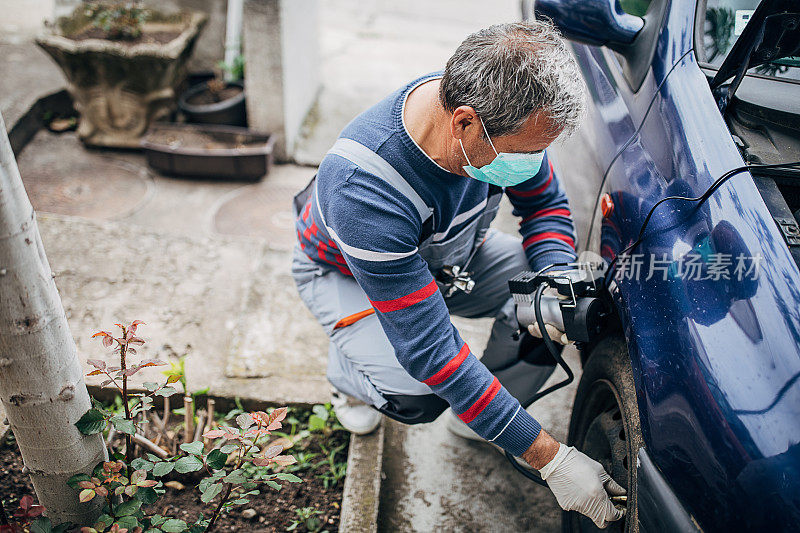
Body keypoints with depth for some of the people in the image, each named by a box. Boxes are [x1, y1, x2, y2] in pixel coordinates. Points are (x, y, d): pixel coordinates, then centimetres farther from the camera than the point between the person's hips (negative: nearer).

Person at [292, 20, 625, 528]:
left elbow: (546, 203, -5)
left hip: (447, 255, 5)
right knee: (415, 392, -31)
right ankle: (349, 372, 6)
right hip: (345, 272, -5)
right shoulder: (363, 187, -43)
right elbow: (430, 348, -41)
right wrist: (551, 458, -38)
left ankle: (475, 419, 7)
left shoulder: (504, 116, -26)